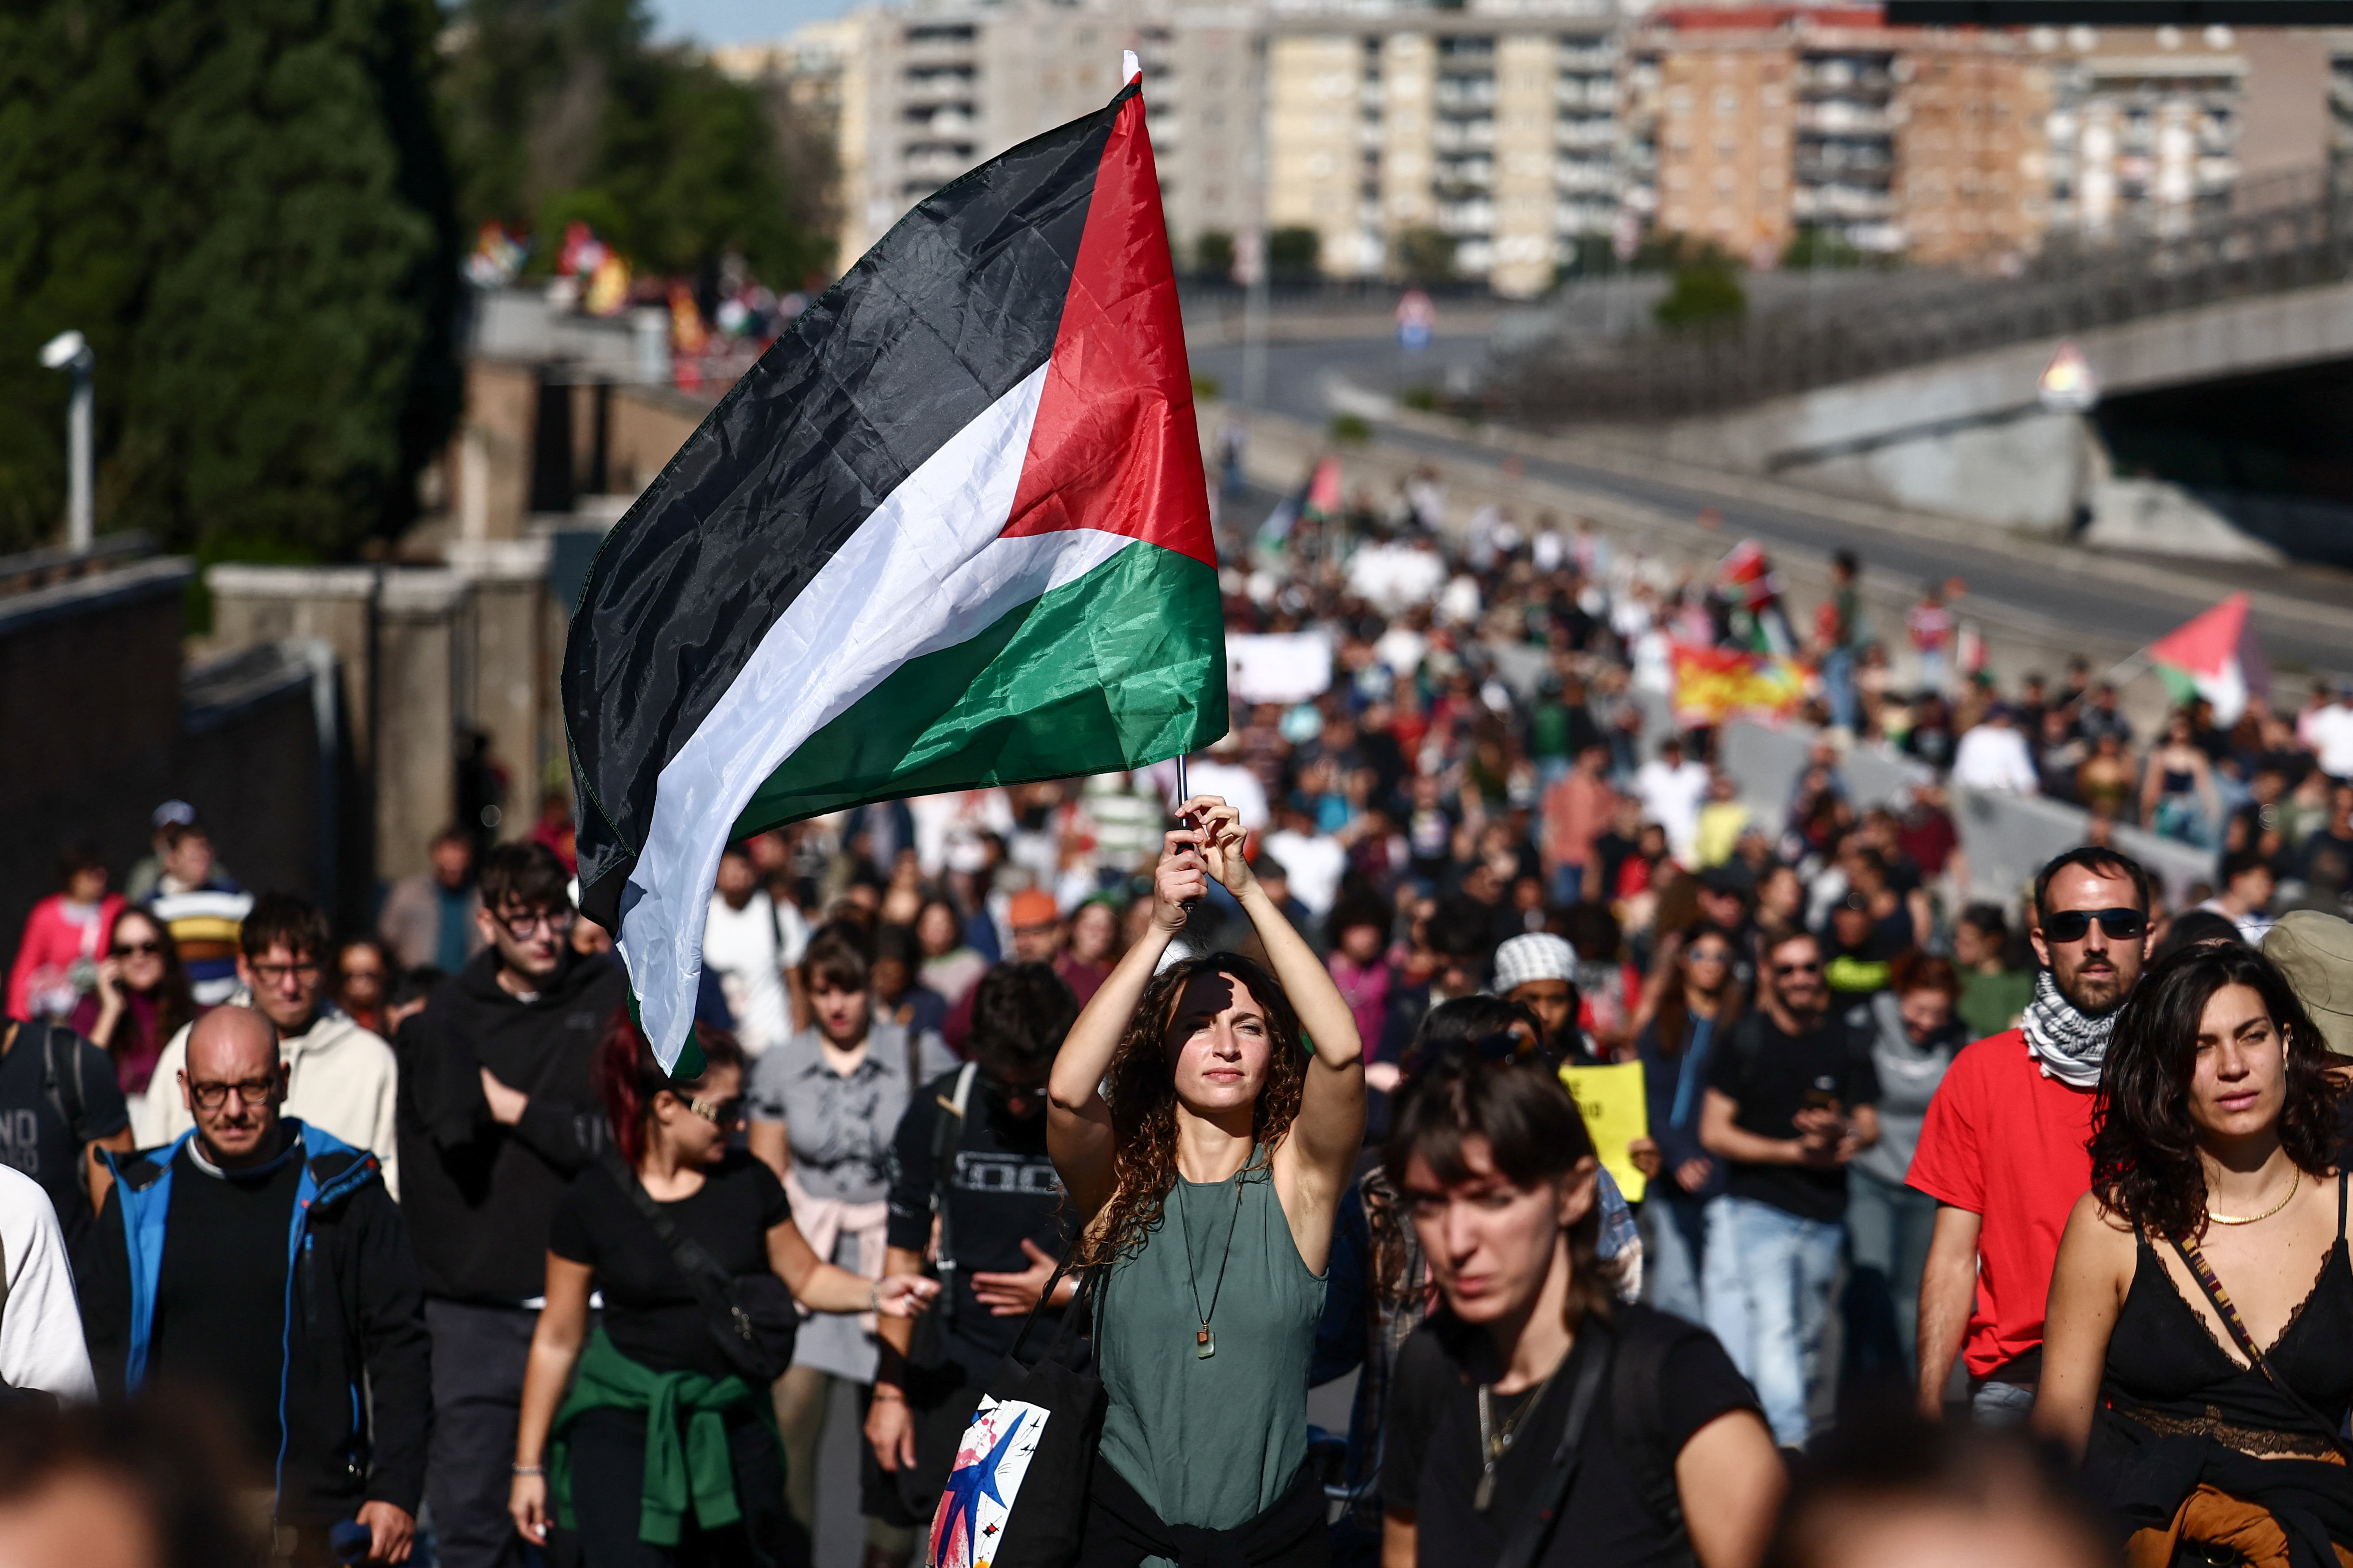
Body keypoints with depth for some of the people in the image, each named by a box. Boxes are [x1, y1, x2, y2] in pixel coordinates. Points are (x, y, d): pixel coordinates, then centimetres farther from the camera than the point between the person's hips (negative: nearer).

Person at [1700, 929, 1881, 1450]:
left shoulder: (1848, 1041, 8)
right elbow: (1714, 1133, -2)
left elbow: (1870, 1127, 10)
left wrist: (1843, 1131, -15)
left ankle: (1791, 1419, 24)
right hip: (1760, 1206, -3)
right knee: (1773, 1325, -17)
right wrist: (1795, 1152, -11)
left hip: (1826, 1212, 3)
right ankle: (1790, 1441, -25)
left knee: (1807, 1338, 9)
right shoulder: (1747, 1039, 0)